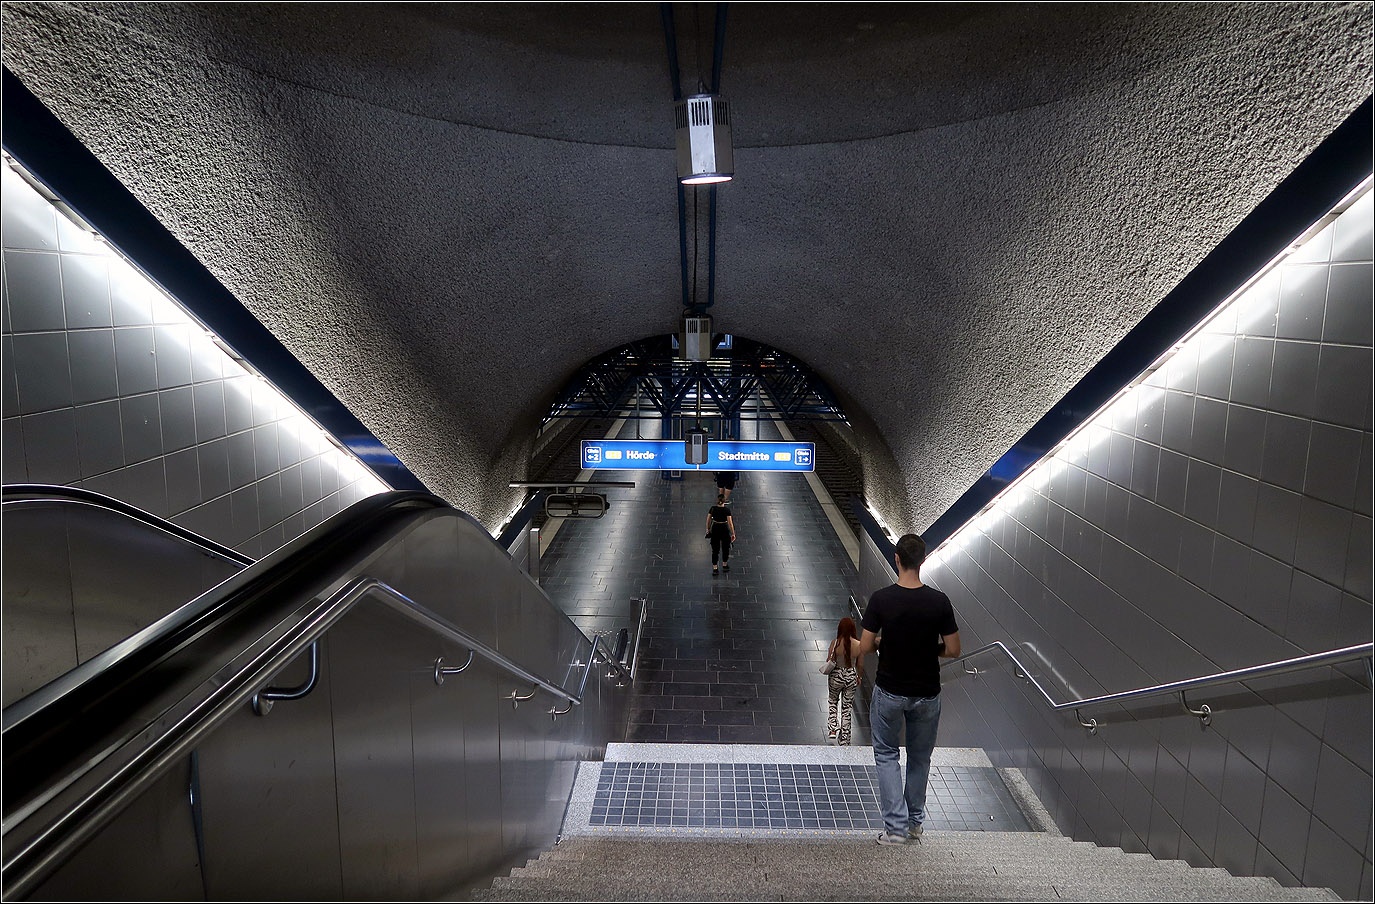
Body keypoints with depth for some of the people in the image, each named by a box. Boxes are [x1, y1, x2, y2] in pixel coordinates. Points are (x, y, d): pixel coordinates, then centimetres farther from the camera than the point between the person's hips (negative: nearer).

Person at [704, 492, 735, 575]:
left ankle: (714, 569, 2)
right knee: (725, 548, 20)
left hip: (715, 529, 2)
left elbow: (708, 520, 0)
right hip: (724, 529, -2)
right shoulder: (727, 510, -15)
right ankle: (724, 565, 33)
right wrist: (733, 534, -8)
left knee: (715, 550, 7)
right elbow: (730, 522, -15)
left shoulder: (713, 508, -6)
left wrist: (708, 529, 15)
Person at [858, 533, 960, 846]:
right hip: (927, 693, 2)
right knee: (920, 757, 22)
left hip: (889, 691, -1)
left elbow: (864, 648, -13)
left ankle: (896, 826, 8)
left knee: (886, 754, 16)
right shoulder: (939, 601, -13)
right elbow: (953, 650, -7)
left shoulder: (881, 599, -16)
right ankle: (915, 820, 33)